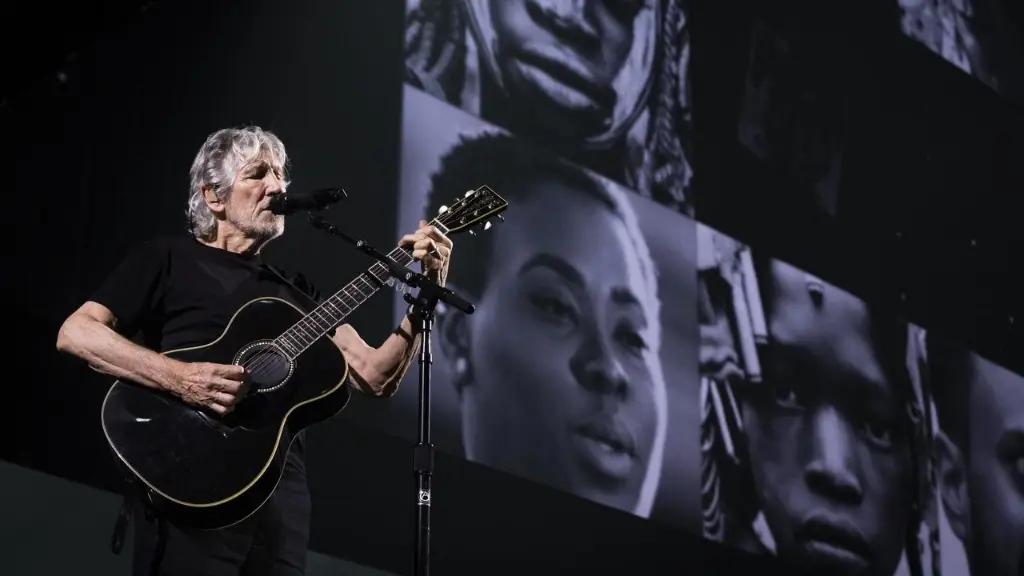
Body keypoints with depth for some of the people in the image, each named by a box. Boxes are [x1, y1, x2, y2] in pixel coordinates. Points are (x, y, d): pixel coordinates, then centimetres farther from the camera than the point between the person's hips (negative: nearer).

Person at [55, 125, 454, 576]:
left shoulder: (294, 291, 20)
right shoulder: (167, 259, 5)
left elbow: (375, 376, 12)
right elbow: (75, 334, -8)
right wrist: (178, 378, -21)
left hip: (282, 496, 5)